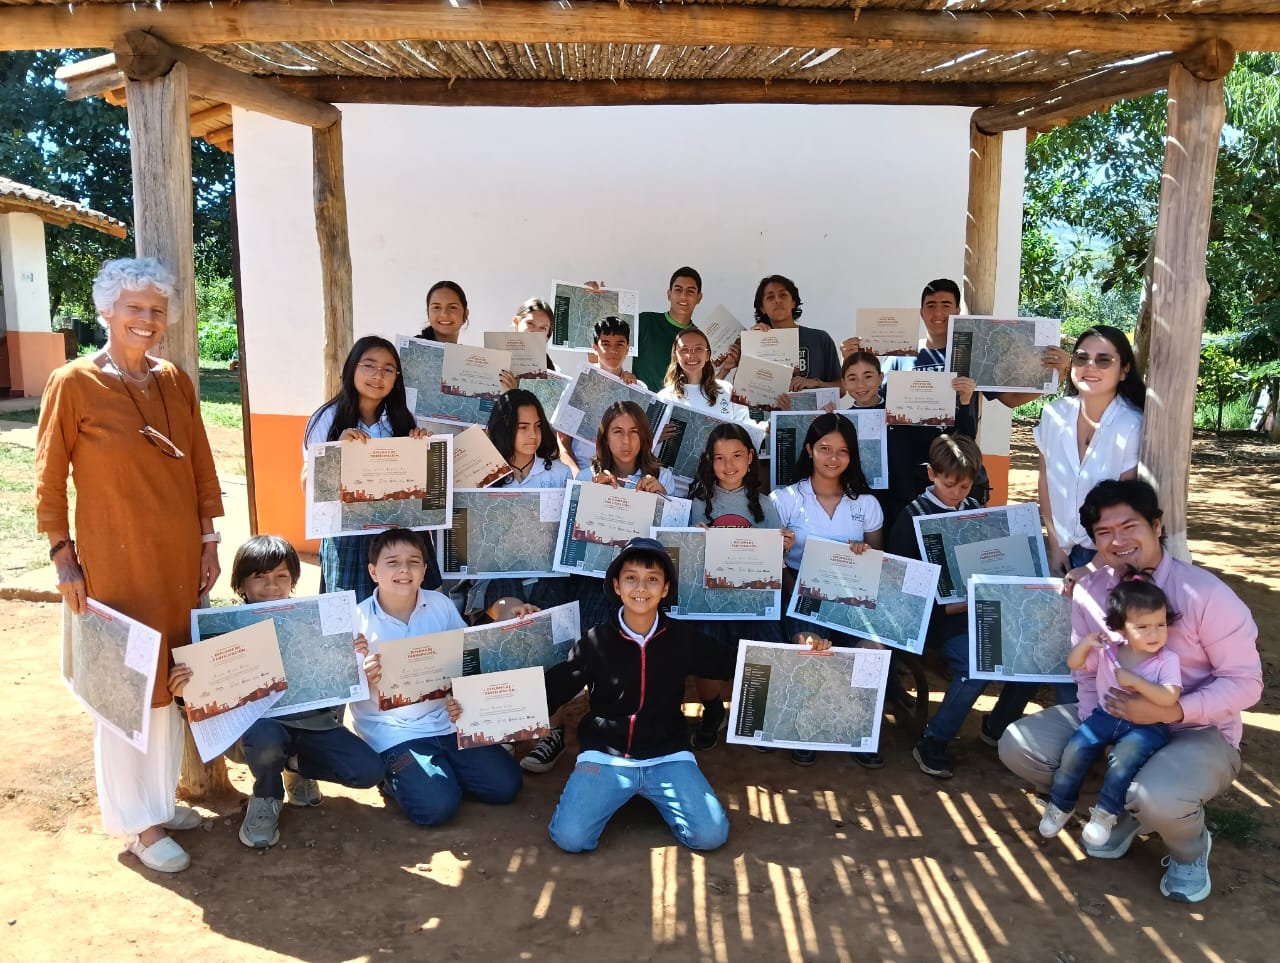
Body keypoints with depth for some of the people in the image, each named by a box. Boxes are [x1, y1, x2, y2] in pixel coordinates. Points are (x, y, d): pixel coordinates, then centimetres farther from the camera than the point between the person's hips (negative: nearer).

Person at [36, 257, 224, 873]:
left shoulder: (176, 383, 7)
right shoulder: (74, 383, -8)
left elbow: (203, 471, 10)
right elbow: (49, 482, -6)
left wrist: (209, 542, 8)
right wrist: (63, 557, -8)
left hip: (180, 558, 5)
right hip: (114, 562, -5)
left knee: (170, 681, 14)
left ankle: (162, 800, 31)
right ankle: (136, 822, 18)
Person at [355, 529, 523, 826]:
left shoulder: (441, 605, -1)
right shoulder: (357, 620, -11)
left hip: (448, 721, 4)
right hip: (394, 733, -4)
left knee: (505, 785, -4)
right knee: (436, 806, -21)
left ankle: (440, 768, 19)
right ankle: (393, 775, 10)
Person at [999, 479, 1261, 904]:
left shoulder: (1205, 593, -21)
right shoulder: (1088, 591, -6)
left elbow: (1245, 682, -16)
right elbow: (1087, 673, 3)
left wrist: (1170, 711, -30)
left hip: (1198, 732, -5)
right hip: (1112, 722, 5)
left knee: (1159, 798, -38)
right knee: (1017, 745, -10)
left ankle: (1191, 850, 4)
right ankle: (1121, 809, 13)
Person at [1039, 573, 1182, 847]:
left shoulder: (1167, 660, -12)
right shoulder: (1107, 651, 0)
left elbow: (1169, 697, -25)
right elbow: (1073, 664, 11)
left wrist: (1134, 680, -26)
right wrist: (1087, 642, -7)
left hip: (1147, 725, -4)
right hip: (1107, 716, 4)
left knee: (1124, 755, -33)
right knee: (1075, 749, -16)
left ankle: (1106, 812, -13)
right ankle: (1061, 804, 6)